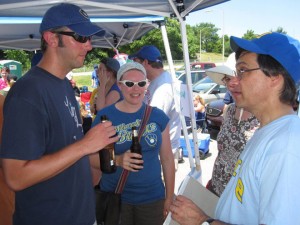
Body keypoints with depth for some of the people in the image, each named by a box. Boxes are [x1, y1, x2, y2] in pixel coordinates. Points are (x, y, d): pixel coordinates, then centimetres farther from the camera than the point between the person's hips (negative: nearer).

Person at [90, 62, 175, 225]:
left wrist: (169, 196, 5)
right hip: (114, 197, -1)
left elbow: (167, 159, 4)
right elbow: (92, 158, -5)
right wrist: (117, 160, -23)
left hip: (152, 198, 2)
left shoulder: (158, 116, -2)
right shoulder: (104, 116, -7)